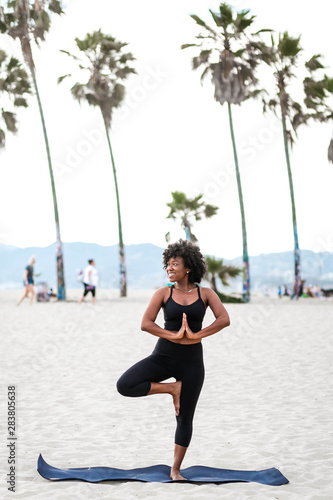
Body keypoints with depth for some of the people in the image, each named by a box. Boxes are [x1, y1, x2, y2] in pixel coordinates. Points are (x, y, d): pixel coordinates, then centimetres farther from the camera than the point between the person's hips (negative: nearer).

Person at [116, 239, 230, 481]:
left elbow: (224, 319, -14)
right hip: (163, 356, 0)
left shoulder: (205, 294, 0)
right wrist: (174, 336, -20)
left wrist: (195, 336, -19)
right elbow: (146, 324, -11)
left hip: (192, 361, 0)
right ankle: (172, 388, -2)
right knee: (125, 385, -21)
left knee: (185, 417, 5)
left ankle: (176, 470, 20)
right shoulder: (164, 293, 0)